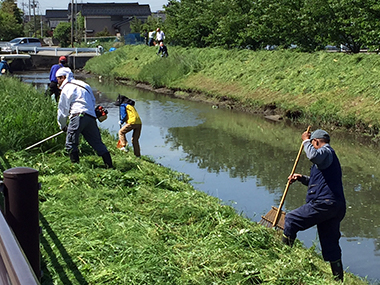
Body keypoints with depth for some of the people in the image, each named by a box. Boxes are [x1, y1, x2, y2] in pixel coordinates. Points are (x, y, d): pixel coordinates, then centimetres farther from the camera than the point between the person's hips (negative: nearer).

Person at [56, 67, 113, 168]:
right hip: (92, 117, 7)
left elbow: (63, 109, 6)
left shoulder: (67, 88, 6)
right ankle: (110, 166, 6)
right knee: (97, 143, 9)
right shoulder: (83, 85, 28)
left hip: (79, 115, -7)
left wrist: (62, 125, 18)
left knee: (71, 143, 0)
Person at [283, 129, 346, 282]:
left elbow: (313, 156, -29)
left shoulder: (326, 151, -3)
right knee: (331, 246, 13)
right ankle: (339, 279, 16)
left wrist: (306, 141, -10)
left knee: (291, 219, -3)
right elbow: (319, 181, 39)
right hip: (337, 207, 10)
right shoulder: (329, 156, 29)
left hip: (324, 203, -10)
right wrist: (302, 178, 22)